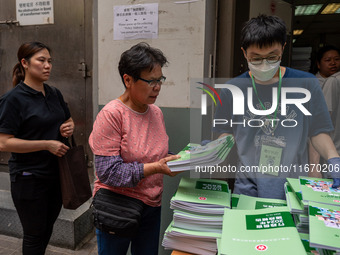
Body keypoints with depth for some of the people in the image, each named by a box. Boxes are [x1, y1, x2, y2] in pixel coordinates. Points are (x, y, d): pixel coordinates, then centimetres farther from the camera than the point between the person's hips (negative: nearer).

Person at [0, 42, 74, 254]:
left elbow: (68, 120, 19)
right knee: (34, 234, 10)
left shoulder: (54, 94, 6)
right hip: (29, 178, -6)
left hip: (56, 173, 6)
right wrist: (47, 144, -23)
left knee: (47, 229, 21)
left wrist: (69, 128, -4)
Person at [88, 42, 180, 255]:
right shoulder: (111, 115, -19)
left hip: (151, 206, 6)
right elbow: (108, 171, -23)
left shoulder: (156, 112, 2)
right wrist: (155, 168, -26)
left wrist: (176, 159, -7)